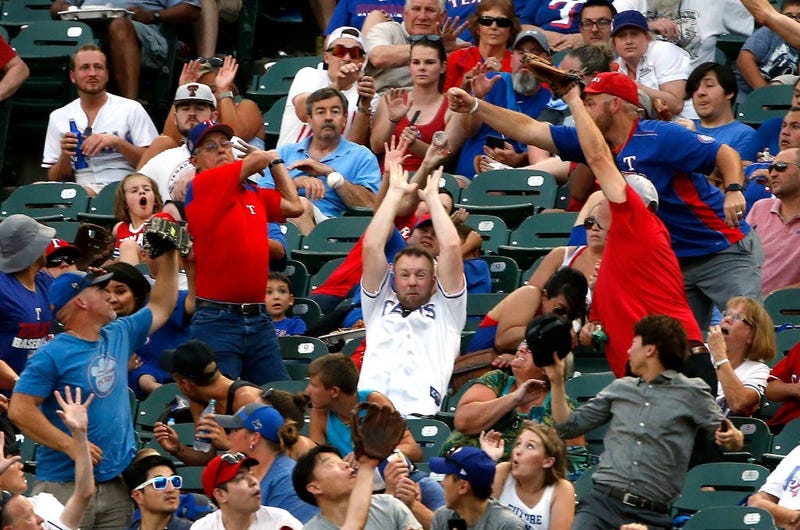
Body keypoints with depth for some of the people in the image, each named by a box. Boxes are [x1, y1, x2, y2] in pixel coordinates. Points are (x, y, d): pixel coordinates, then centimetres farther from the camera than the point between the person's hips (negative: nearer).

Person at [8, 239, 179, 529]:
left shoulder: (118, 336, 13)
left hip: (114, 484, 7)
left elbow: (161, 307, 28)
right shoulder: (52, 355, -10)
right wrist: (70, 445, -19)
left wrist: (169, 254, 23)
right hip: (64, 487, -6)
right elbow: (20, 410, -15)